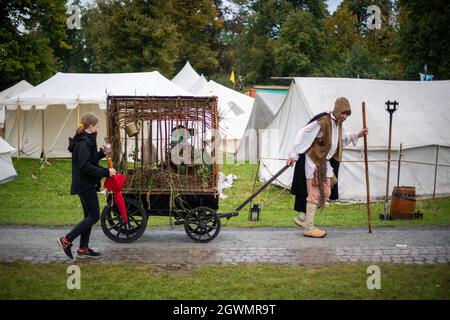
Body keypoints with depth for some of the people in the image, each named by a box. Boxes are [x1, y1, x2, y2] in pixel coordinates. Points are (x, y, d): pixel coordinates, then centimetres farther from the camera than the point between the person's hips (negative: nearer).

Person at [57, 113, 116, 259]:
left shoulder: (85, 140, 13)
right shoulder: (84, 143, -19)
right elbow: (85, 166, -25)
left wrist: (103, 152, 8)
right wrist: (106, 172, -22)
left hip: (85, 185, 10)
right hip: (86, 185, -10)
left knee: (89, 216, 13)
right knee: (94, 216, -6)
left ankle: (83, 249, 18)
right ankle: (66, 240, -3)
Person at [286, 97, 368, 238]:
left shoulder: (338, 125, 7)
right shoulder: (323, 121, -21)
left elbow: (343, 138, 28)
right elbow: (303, 134, -21)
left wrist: (357, 136, 14)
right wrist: (294, 154, -22)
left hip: (325, 163, 9)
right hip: (313, 161, -9)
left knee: (326, 193, 11)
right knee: (315, 194, -7)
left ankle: (303, 217, 22)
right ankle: (308, 228, -1)